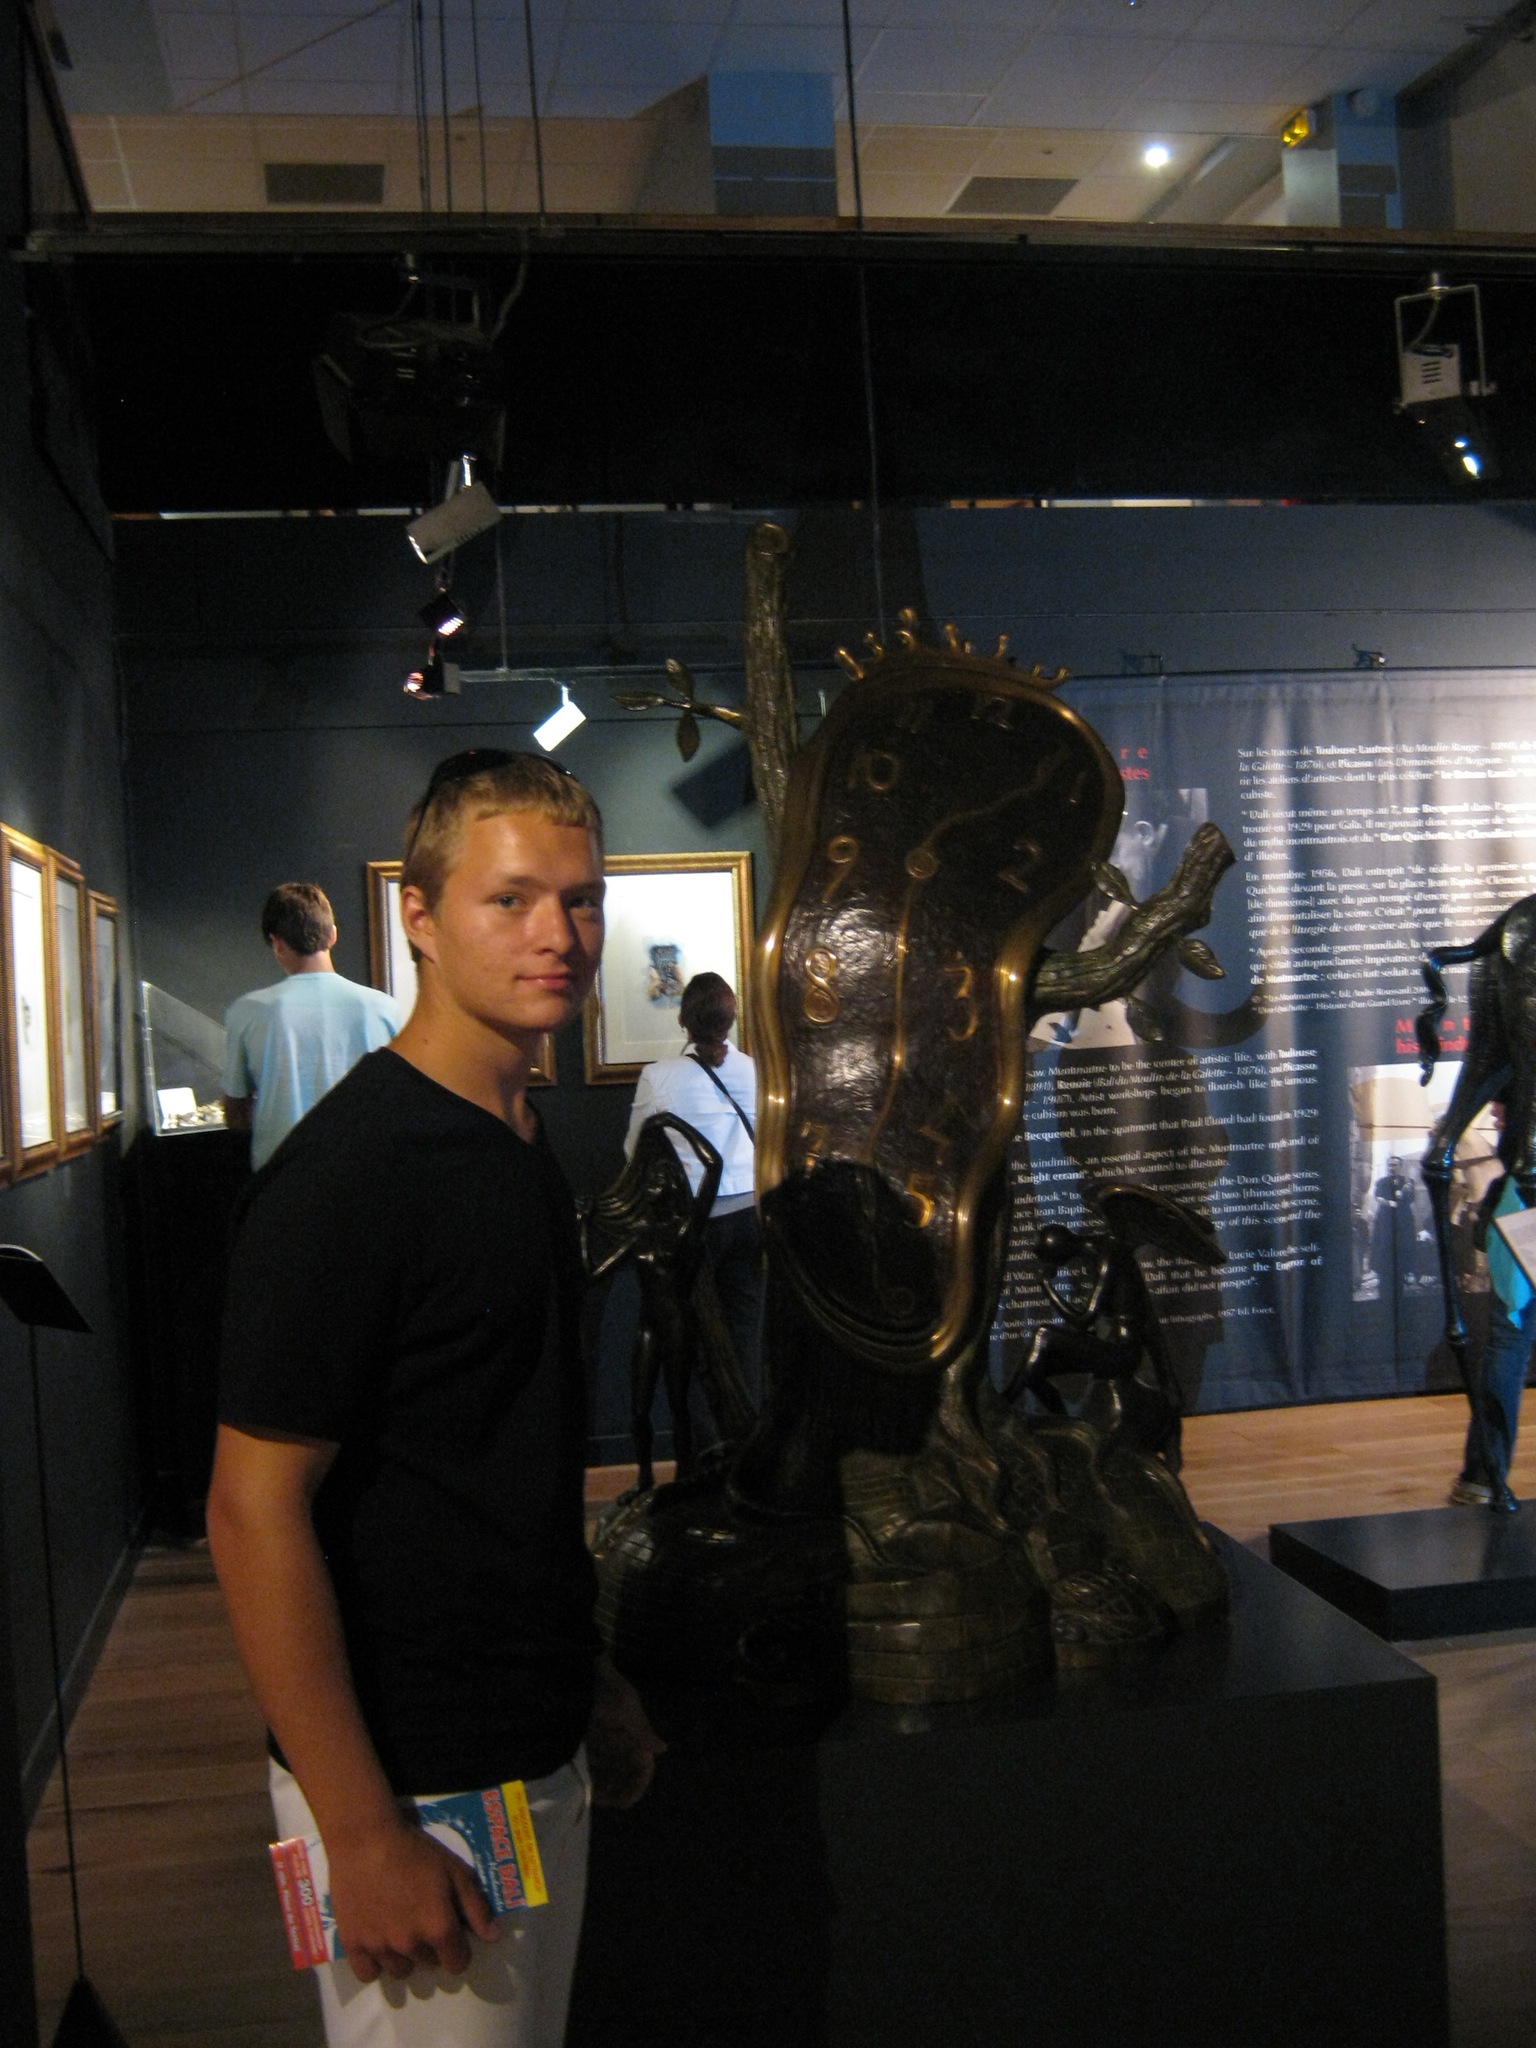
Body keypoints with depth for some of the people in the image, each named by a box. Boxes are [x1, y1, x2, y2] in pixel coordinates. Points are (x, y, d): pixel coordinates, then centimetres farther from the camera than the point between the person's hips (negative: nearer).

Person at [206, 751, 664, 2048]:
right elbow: (255, 1509, -22)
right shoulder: (347, 1173, -21)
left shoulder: (527, 1149, 7)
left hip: (535, 1762, 9)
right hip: (411, 1790, -8)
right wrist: (362, 1835, -22)